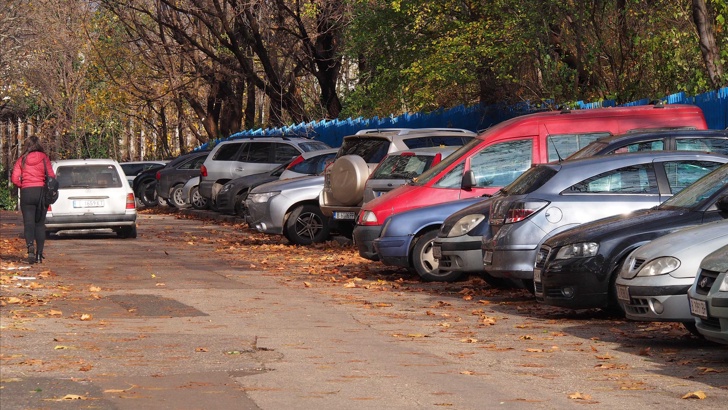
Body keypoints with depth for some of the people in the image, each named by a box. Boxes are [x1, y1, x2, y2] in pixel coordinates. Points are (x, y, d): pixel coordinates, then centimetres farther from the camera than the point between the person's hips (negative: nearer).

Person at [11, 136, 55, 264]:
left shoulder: (22, 160, 3)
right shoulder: (44, 158, 2)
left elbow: (15, 178, -6)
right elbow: (51, 176, -5)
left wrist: (22, 186, 11)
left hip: (26, 192, -1)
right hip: (41, 192, 1)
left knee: (28, 223, -2)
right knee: (40, 224, 9)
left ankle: (30, 245, -30)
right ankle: (39, 254, 6)